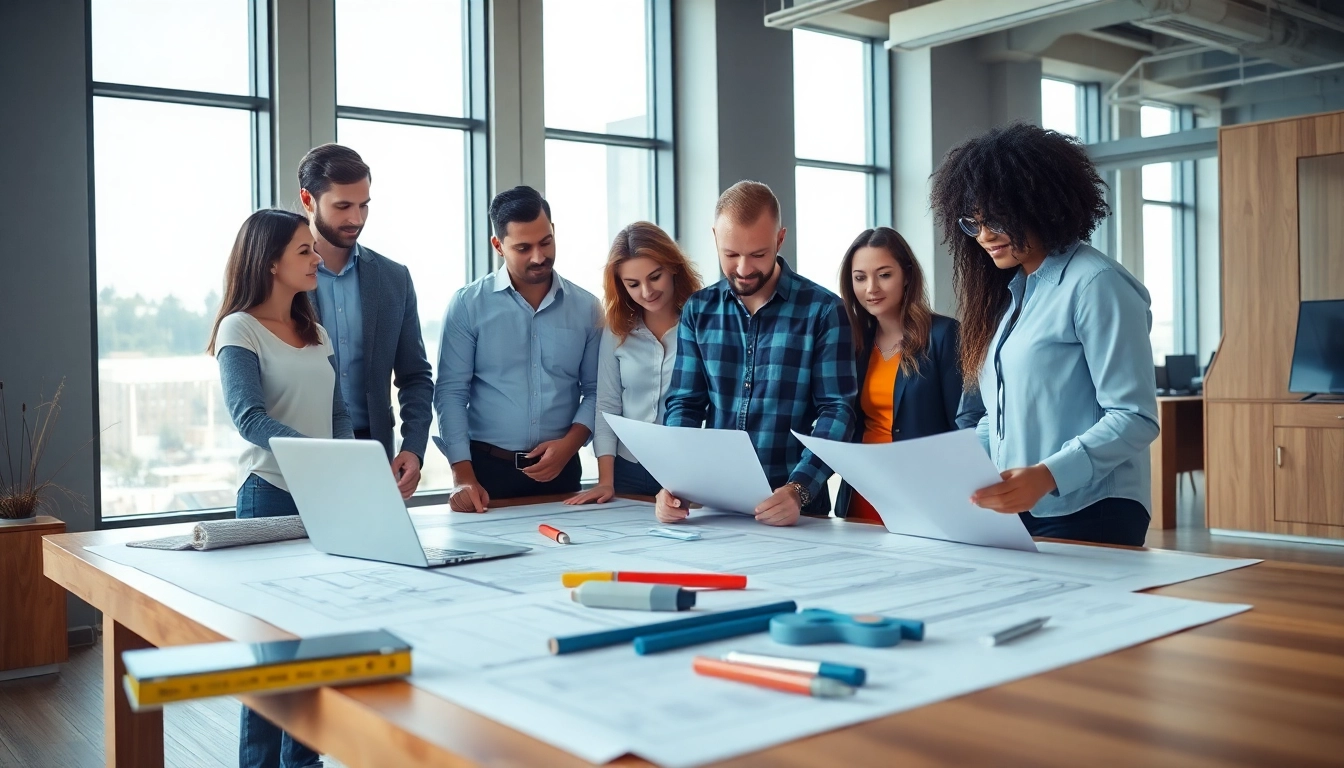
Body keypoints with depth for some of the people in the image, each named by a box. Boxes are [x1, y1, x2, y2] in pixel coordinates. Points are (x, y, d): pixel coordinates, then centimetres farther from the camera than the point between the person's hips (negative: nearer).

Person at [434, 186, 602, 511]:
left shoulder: (586, 308, 3)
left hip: (560, 471, 2)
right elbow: (451, 392, -5)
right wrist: (462, 475, -14)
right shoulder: (468, 304, -3)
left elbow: (595, 391, 5)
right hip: (488, 468, -2)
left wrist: (569, 444, -11)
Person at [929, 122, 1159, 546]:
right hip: (1013, 515, 7)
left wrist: (1048, 476, -29)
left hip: (1087, 518, -7)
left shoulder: (1095, 284, -12)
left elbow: (1135, 417, -17)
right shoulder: (1009, 291, 13)